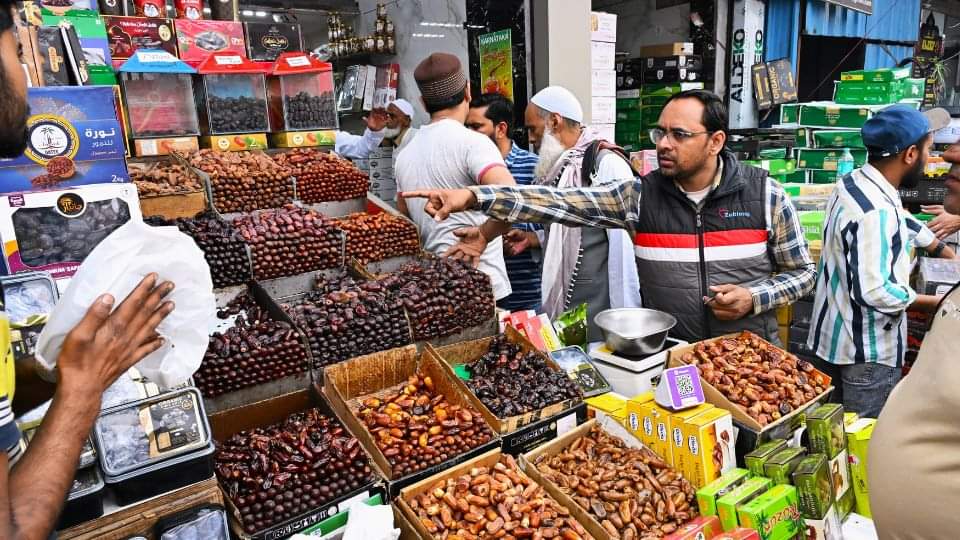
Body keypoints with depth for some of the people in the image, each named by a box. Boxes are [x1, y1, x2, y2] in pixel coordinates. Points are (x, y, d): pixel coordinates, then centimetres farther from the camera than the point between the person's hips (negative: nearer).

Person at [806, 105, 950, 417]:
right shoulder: (876, 212, -26)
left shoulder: (852, 184, 5)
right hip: (866, 354, -9)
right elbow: (873, 292, -28)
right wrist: (934, 303, -14)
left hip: (837, 339, 9)